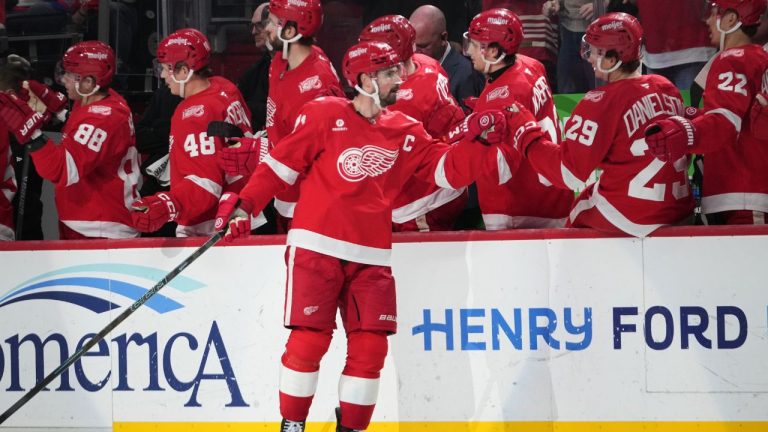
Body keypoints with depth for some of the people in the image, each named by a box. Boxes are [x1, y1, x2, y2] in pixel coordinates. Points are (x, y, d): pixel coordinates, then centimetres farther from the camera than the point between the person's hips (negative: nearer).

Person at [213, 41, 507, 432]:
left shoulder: (407, 133, 11)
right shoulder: (325, 116, -3)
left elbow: (450, 171, 10)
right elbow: (280, 165, 0)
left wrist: (478, 140, -5)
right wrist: (244, 204, -8)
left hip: (371, 258, 5)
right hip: (317, 248, -4)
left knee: (370, 346, -1)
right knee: (308, 340, -8)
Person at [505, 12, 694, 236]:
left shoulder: (602, 102, -16)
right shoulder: (667, 88, 4)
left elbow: (568, 174, -16)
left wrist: (524, 130, -6)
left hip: (629, 218, -6)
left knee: (579, 211, 21)